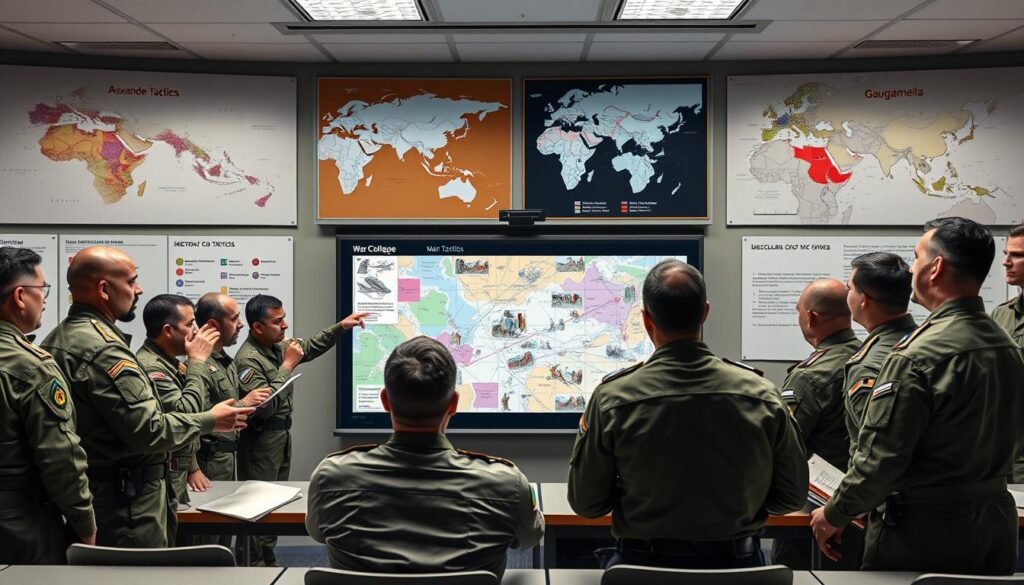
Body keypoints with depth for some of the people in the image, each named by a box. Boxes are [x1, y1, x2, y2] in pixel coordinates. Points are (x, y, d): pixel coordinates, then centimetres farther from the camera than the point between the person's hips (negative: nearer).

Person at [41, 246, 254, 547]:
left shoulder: (58, 339, 9)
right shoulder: (103, 350, -22)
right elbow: (149, 430, -23)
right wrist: (210, 420, -10)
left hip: (85, 487, 10)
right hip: (125, 496, -10)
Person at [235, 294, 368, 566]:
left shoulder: (278, 345, 4)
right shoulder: (248, 359, -22)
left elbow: (309, 347, 21)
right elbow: (265, 406, -27)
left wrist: (340, 326, 9)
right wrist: (288, 365, -23)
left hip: (281, 434, 10)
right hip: (261, 438, -10)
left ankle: (268, 560, 25)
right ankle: (254, 565, 2)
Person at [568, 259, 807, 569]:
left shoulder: (612, 399, -15)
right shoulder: (762, 396, -11)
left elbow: (586, 504, -7)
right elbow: (793, 496, -2)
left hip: (645, 560, -1)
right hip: (735, 560, 2)